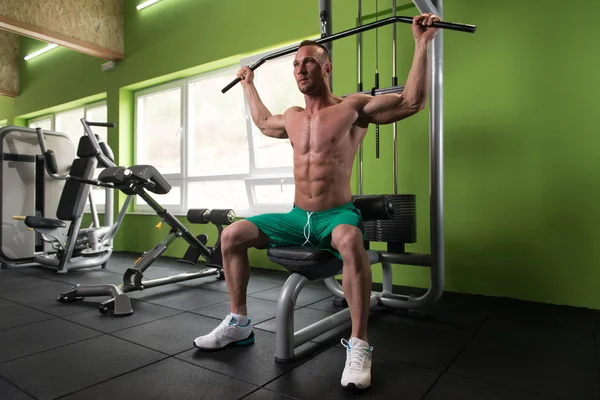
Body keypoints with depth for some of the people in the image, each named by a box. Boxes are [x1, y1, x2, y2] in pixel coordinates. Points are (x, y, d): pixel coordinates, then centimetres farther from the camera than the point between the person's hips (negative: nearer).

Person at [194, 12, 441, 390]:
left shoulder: (353, 107, -3)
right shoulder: (292, 117, 14)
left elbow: (412, 101, -4)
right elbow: (264, 123, 36)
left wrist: (422, 44, -8)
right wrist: (249, 85, 42)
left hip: (336, 215, -5)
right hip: (297, 217, 6)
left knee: (349, 240, -41)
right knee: (232, 234, -7)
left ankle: (359, 345, -28)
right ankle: (239, 323, 5)